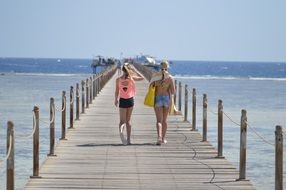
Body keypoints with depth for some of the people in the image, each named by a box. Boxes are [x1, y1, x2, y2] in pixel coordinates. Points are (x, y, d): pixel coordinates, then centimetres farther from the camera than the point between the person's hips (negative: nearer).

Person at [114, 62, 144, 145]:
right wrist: (134, 70, 9)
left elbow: (117, 92, -2)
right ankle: (128, 140, 11)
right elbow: (142, 78, 8)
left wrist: (116, 99, 13)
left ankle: (121, 130, -34)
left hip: (122, 101, 0)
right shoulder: (131, 78, -7)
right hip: (130, 100, 0)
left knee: (122, 121, 2)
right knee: (128, 121, 12)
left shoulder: (118, 79, -5)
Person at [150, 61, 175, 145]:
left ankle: (159, 137, -25)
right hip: (167, 98, 1)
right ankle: (163, 138, 23)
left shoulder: (155, 76, -4)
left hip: (157, 98, -1)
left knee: (159, 120, -4)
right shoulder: (170, 77, -5)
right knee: (164, 120, 16)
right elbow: (173, 91, -4)